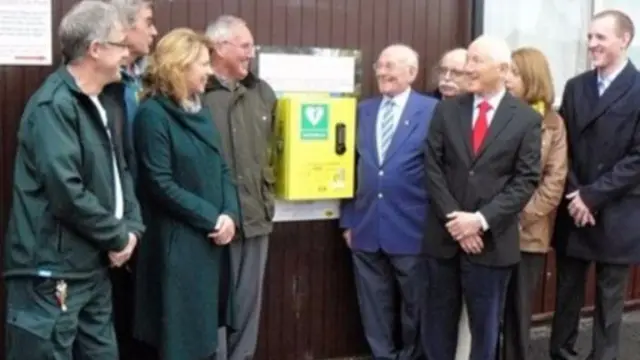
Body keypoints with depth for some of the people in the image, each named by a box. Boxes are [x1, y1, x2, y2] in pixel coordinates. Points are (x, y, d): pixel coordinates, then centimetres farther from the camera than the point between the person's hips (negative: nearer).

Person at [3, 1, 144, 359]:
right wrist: (118, 237, -13)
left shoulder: (98, 105, 14)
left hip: (95, 268, 9)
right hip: (52, 272, -9)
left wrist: (133, 227, 0)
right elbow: (66, 192, -25)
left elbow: (120, 171, 17)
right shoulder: (53, 105, -17)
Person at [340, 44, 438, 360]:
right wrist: (348, 220, 9)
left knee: (414, 307, 11)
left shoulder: (432, 111, -5)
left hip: (411, 231, -4)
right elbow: (353, 168, 11)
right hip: (366, 229, 4)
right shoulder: (363, 110, 9)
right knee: (374, 308, 13)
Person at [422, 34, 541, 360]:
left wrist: (481, 220, -16)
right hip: (444, 235, 2)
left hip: (492, 240, -2)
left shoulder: (527, 119, -2)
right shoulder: (446, 110, 4)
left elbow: (526, 180, -7)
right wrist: (454, 218, -11)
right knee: (440, 320, 12)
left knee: (485, 324, 11)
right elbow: (433, 168, -1)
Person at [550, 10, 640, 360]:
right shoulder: (575, 87, 7)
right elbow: (565, 146, 5)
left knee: (610, 297, 8)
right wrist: (573, 195, -8)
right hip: (573, 210, 4)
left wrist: (592, 195, -15)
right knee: (567, 291, 13)